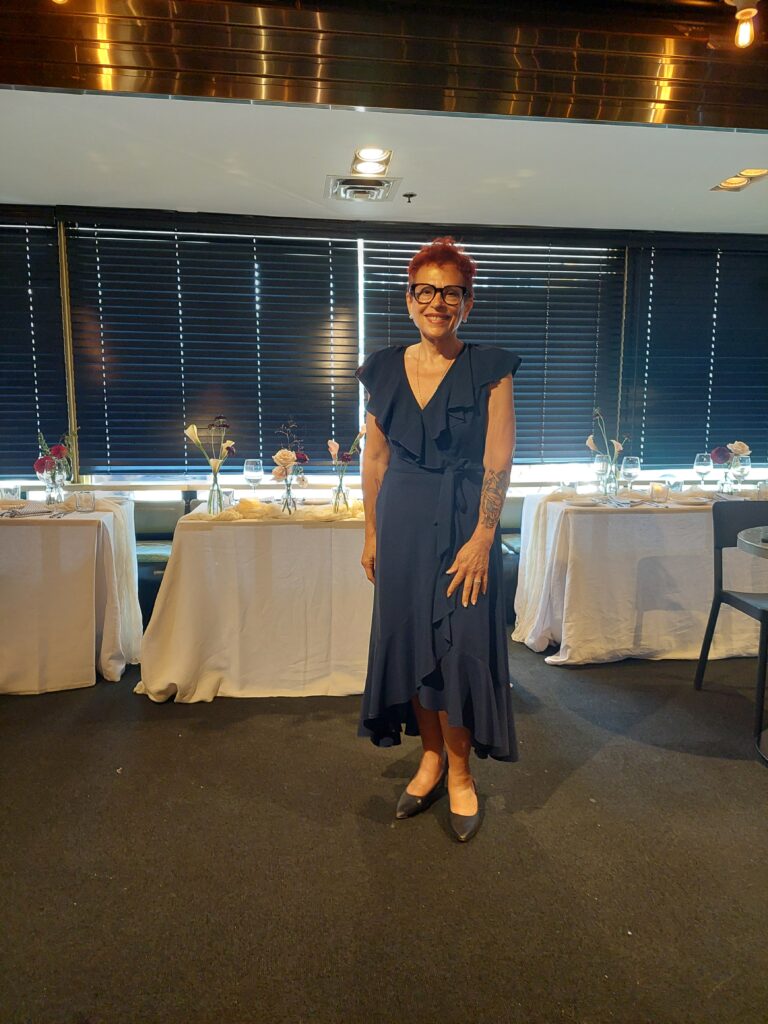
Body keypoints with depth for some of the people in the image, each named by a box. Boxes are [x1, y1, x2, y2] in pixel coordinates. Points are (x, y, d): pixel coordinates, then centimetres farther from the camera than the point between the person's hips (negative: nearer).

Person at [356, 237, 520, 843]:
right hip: (402, 523, 4)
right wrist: (372, 534, 7)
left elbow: (498, 462, -9)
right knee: (408, 640, 10)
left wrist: (481, 539, -16)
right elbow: (375, 459, 8)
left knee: (460, 647, 1)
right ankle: (432, 754, 31)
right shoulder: (383, 370, 5)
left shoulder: (490, 368, -6)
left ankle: (459, 772, 22)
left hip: (465, 521, -3)